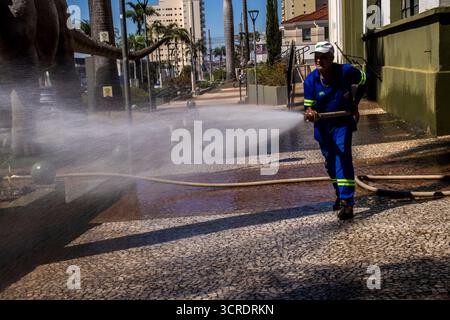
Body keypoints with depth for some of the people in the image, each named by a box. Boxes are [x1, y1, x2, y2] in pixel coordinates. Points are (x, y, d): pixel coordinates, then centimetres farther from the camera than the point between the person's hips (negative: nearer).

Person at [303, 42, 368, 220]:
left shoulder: (346, 71, -17)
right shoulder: (311, 80, -14)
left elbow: (363, 81, 4)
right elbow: (308, 105, -12)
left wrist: (355, 105, 2)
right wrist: (310, 112, -37)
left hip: (343, 122, -3)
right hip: (322, 125, 3)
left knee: (343, 157, -17)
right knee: (330, 161, 13)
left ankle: (347, 202, -19)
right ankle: (340, 195, 34)